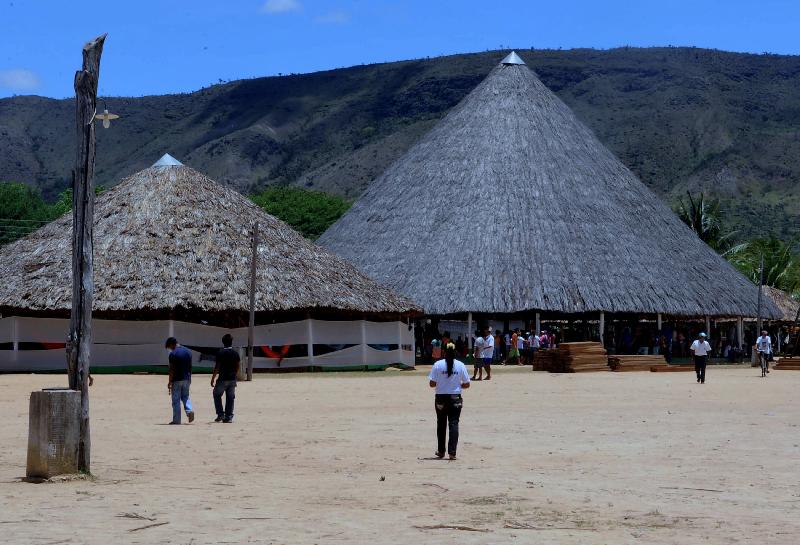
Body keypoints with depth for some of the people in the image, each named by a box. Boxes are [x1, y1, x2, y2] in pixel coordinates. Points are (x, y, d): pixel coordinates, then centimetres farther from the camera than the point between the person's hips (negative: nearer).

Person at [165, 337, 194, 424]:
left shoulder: (173, 354, -12)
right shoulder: (188, 352, 7)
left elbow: (172, 369, -14)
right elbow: (190, 367, 12)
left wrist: (170, 382, -10)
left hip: (177, 380, -6)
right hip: (186, 379, 6)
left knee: (176, 400, 2)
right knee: (185, 396, 18)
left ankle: (176, 420, 4)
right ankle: (189, 410, -7)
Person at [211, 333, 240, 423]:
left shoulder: (220, 353, -11)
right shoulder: (235, 353, 3)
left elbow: (217, 367, -11)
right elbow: (237, 367, 8)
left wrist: (213, 379, -4)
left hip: (223, 379, -4)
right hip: (232, 379, 4)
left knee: (216, 395, 13)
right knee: (230, 398, 8)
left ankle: (220, 414, 5)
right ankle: (229, 417, 7)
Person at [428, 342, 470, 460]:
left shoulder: (438, 365, -7)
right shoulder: (461, 365, -4)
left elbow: (432, 384, -7)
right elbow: (467, 384, 0)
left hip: (441, 398, 0)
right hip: (455, 399, 0)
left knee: (441, 424, 14)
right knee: (454, 424, 1)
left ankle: (441, 451, 22)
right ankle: (452, 452, -6)